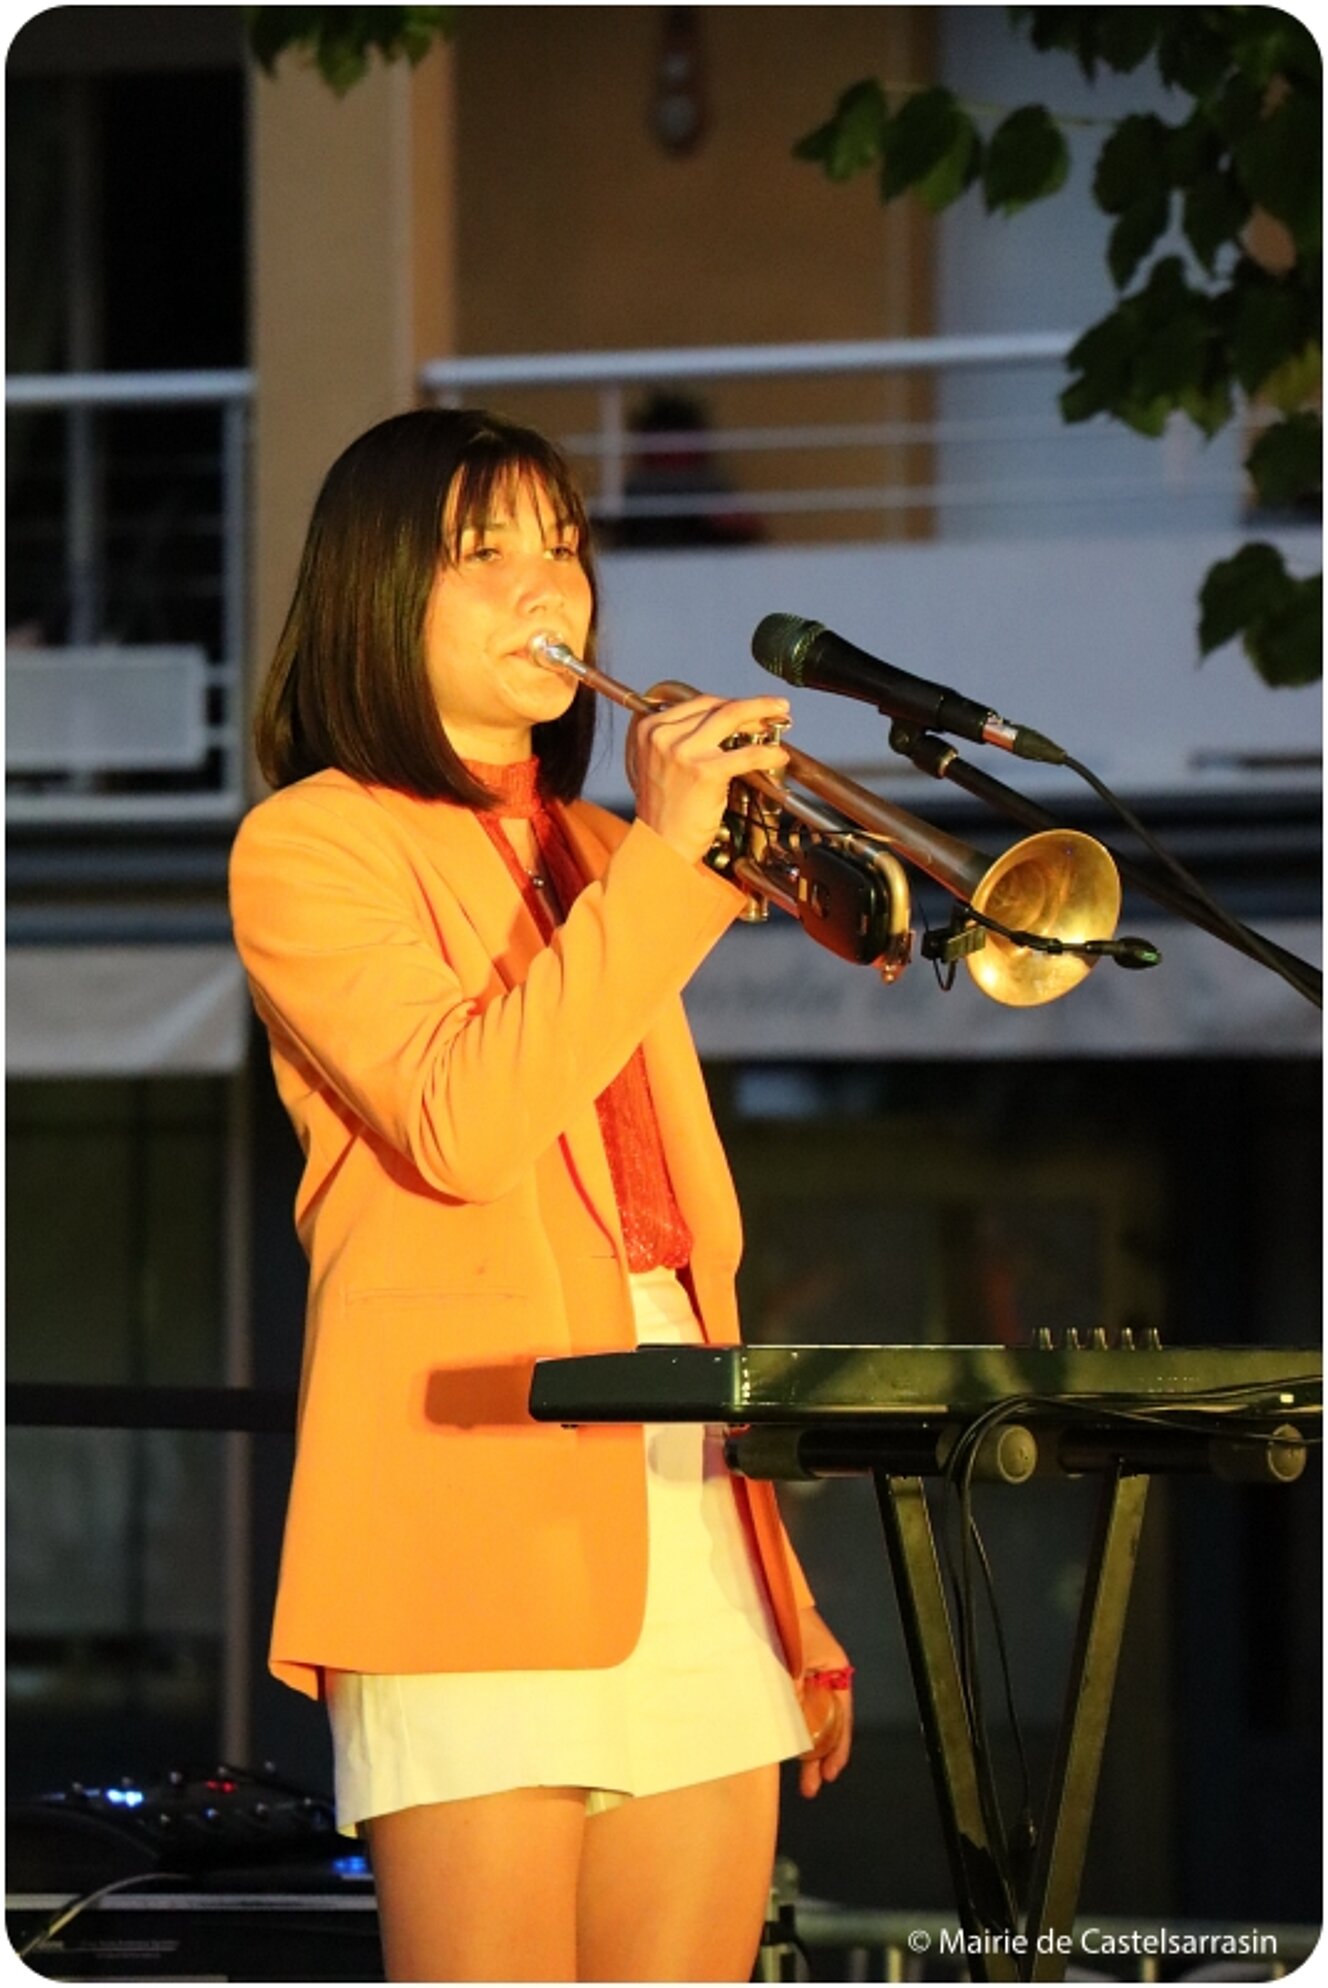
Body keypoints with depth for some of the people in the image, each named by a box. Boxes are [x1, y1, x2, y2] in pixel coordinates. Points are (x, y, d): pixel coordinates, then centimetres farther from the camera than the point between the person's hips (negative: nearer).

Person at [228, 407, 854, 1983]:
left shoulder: (591, 853, 25)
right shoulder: (311, 845, 4)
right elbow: (460, 1126, -14)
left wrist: (787, 1592, 21)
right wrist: (662, 861, -12)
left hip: (689, 1486, 7)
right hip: (480, 1487, -7)